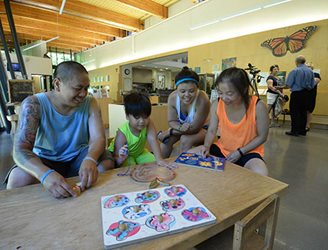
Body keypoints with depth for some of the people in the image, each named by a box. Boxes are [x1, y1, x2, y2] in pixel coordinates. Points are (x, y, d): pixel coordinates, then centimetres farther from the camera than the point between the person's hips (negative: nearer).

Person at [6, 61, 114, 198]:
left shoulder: (90, 103, -10)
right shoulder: (34, 104, -17)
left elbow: (99, 138, -20)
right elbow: (20, 150, -25)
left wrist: (90, 159, -44)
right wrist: (45, 174, -48)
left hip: (77, 157, 2)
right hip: (46, 160, -1)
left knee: (107, 162, -26)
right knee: (18, 179, -30)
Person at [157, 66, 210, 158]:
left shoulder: (203, 100, -34)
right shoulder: (172, 97, -22)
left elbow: (195, 128, -28)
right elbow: (172, 121, -11)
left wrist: (169, 132, -26)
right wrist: (180, 128, -35)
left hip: (201, 129, -3)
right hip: (181, 126, 4)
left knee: (185, 140, -30)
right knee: (166, 140, -18)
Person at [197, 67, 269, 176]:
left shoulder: (258, 106, -21)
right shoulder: (217, 105, -13)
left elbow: (262, 137, -10)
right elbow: (211, 130, -5)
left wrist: (240, 152, -17)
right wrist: (207, 146, -24)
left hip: (248, 152, -3)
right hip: (222, 148, 3)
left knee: (261, 175, -34)